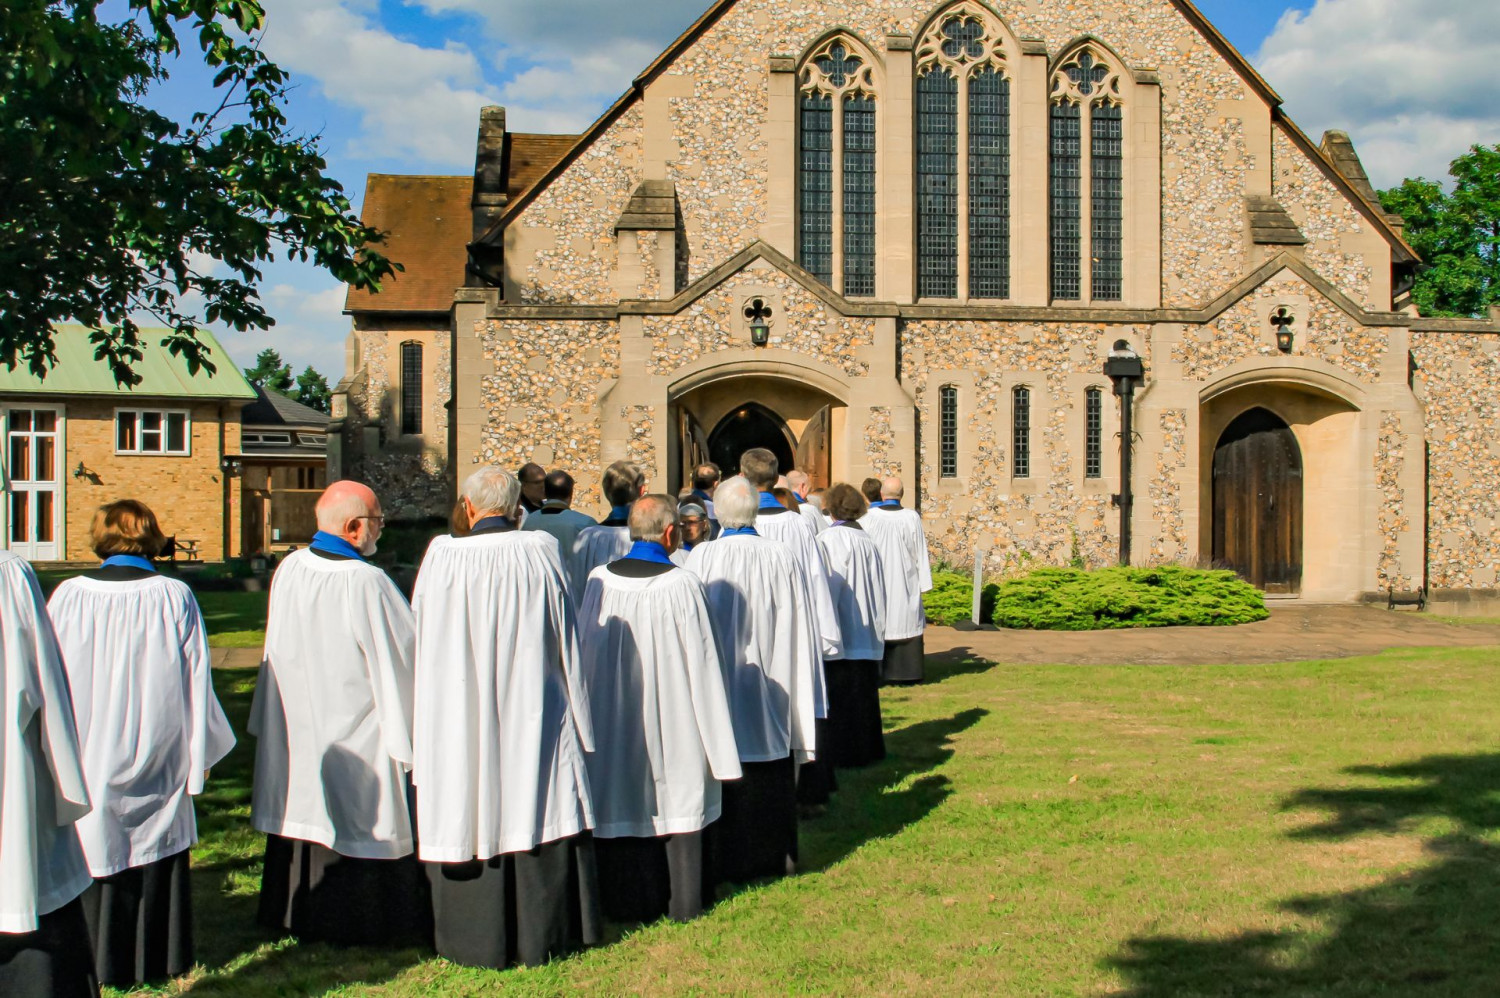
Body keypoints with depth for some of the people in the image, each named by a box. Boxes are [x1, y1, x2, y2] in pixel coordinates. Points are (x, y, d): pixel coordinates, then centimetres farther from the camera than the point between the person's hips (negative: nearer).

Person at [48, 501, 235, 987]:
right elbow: (195, 681, -5)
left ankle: (101, 960, 18)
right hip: (157, 761, 0)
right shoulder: (175, 598, -9)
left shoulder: (68, 597, -7)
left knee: (96, 851, 10)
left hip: (87, 760, 0)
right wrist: (202, 750, 7)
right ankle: (156, 959, 18)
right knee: (156, 858, 10)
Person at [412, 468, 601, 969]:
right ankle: (542, 936, 18)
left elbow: (424, 642, 0)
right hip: (535, 716, 1)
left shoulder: (443, 558, -9)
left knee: (473, 818, 8)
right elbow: (566, 640, 1)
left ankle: (477, 941, 17)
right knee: (539, 813, 10)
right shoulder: (542, 552, -6)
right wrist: (578, 716, 14)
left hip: (462, 723, -1)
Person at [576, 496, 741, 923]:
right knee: (676, 804, 8)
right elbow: (700, 661, -11)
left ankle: (625, 901, 21)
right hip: (672, 724, -3)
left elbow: (584, 649, 4)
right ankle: (682, 902, 16)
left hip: (612, 723, 3)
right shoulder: (681, 584, -14)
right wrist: (715, 740, -2)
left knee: (620, 805, 12)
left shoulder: (600, 581, -5)